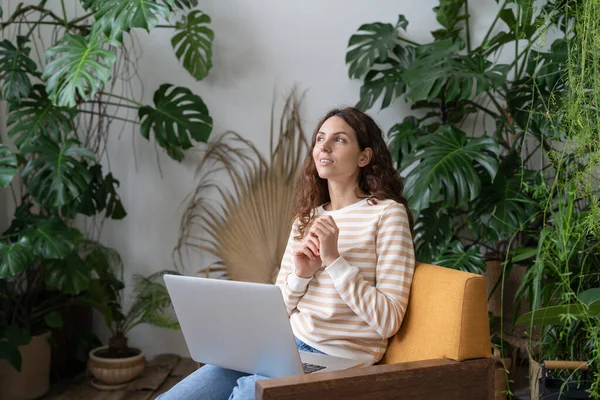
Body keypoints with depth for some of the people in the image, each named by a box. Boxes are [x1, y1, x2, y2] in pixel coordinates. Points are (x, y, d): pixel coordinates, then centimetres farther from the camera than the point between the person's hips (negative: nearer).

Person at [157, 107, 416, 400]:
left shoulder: (388, 214, -5)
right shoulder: (306, 218, 14)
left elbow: (388, 321, -12)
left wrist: (334, 260, -17)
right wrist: (300, 275, -7)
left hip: (336, 361, -5)